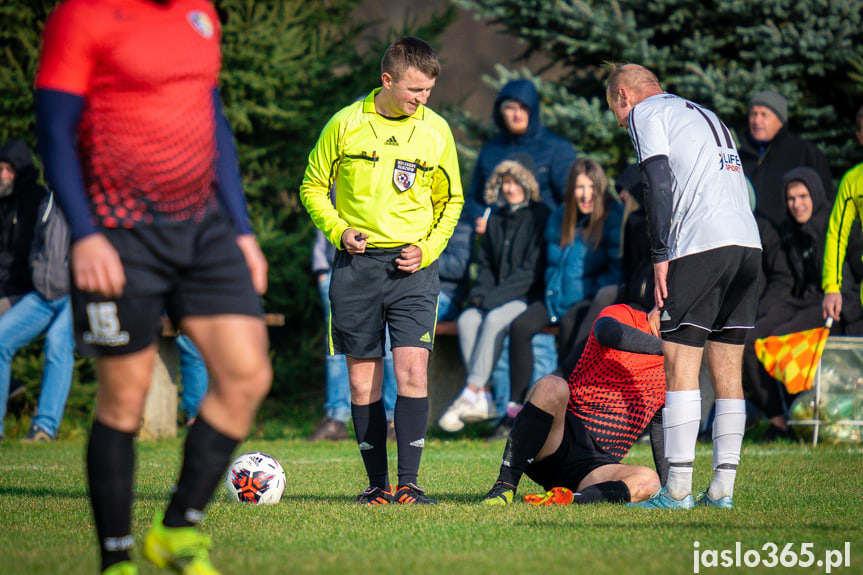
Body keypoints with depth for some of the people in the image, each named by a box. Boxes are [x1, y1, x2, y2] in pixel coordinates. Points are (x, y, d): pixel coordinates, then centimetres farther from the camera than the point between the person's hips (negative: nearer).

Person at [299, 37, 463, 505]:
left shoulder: (436, 131, 4)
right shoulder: (345, 124, 0)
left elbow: (451, 199, 15)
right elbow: (313, 186, 10)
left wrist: (428, 249, 0)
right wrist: (337, 230, -7)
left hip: (412, 267, 0)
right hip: (357, 262, 0)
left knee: (412, 370, -13)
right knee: (362, 379, 2)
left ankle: (408, 484, -9)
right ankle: (378, 484, 12)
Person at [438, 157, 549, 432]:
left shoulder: (540, 218, -5)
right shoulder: (496, 220, 16)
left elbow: (532, 270, -12)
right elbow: (485, 265, 22)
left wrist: (493, 298, -16)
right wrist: (480, 293, 0)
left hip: (529, 298, -6)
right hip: (495, 300, 6)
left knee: (494, 320, -33)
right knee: (467, 319, -24)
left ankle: (471, 395, -34)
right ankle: (484, 399, -30)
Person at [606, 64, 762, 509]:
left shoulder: (645, 113, 7)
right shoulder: (707, 116, 30)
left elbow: (657, 184, -7)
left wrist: (660, 255, -8)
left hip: (699, 244, -7)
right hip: (748, 241, 7)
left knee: (680, 367, -5)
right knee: (727, 372, 8)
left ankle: (678, 489, -9)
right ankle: (723, 487, 7)